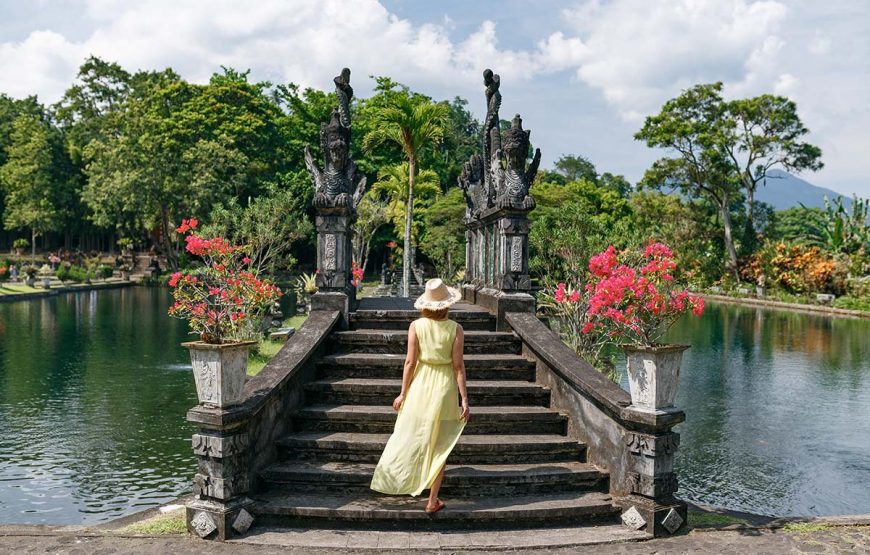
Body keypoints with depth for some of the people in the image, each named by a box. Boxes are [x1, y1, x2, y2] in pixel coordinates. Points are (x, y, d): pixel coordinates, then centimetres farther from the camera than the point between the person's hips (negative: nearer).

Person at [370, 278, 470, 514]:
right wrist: (464, 400, -6)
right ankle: (432, 501, 11)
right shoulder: (455, 329, -9)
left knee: (411, 437, 20)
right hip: (445, 388, 0)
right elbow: (458, 365, -10)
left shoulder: (416, 326, -7)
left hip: (420, 386, 1)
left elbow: (410, 361, -6)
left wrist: (403, 392, 2)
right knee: (439, 447, 8)